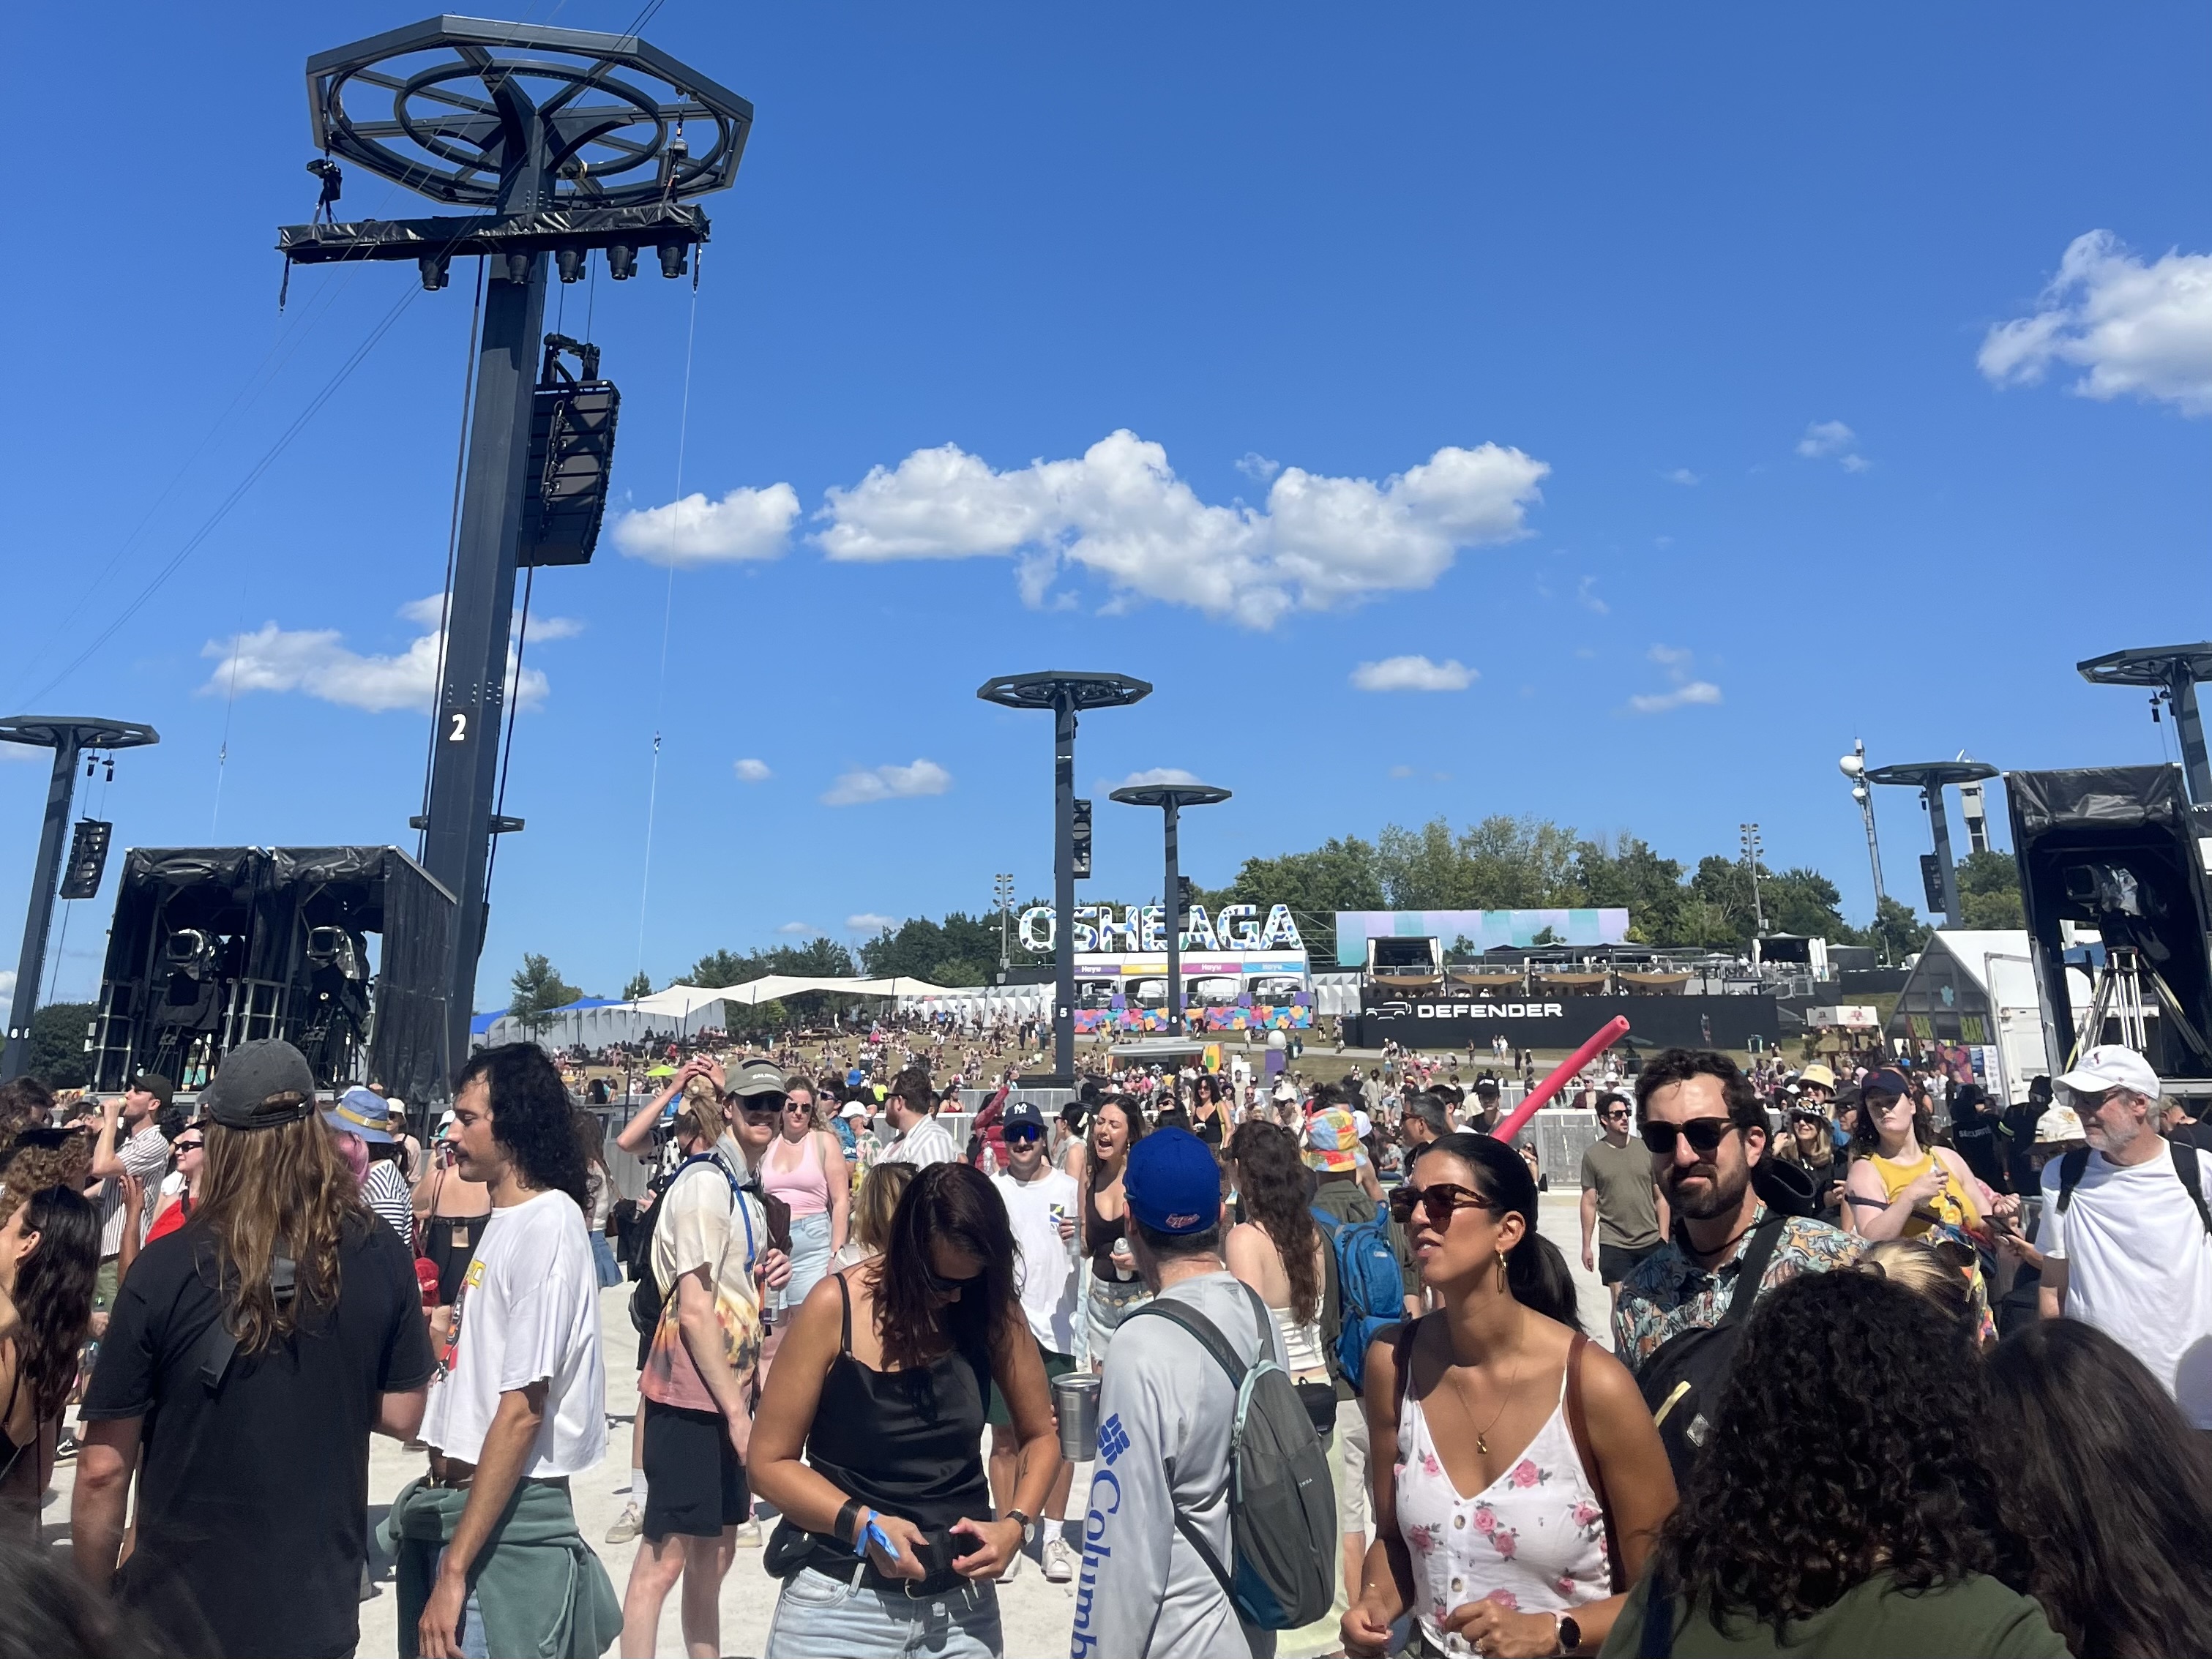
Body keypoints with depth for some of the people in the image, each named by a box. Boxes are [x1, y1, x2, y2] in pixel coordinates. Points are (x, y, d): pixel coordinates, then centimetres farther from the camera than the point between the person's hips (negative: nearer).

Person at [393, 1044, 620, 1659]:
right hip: (457, 1502, 9)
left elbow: (522, 1412, -22)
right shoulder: (504, 1221, 8)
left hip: (504, 1522, -9)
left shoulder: (548, 1226, -20)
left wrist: (455, 1570, -21)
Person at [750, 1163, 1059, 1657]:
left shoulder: (994, 1309, -8)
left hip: (961, 1597, 3)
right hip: (843, 1598, -2)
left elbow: (1040, 1436, 3)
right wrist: (863, 1524, -21)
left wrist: (1015, 1525, -12)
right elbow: (770, 1462, -10)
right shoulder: (836, 1306, -16)